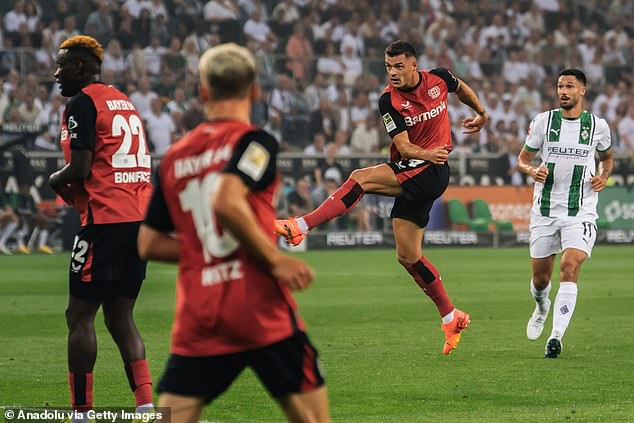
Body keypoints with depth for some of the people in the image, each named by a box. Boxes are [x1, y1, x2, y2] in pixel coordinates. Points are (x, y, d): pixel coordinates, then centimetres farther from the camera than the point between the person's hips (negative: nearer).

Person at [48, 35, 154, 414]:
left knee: (80, 316, 0)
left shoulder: (82, 103, -7)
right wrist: (74, 188, 15)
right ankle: (146, 405, 1)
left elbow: (80, 169, -15)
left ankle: (82, 410, 0)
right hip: (142, 216, 8)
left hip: (106, 219, -8)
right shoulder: (125, 102, 21)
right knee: (120, 317, 13)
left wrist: (56, 180, 6)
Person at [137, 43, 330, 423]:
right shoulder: (255, 141, -3)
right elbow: (227, 202, -21)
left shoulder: (174, 158, 13)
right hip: (260, 308, -4)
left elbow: (148, 245, 16)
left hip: (197, 318, 5)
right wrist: (275, 259, -13)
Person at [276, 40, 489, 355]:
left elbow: (462, 89, 24)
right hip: (409, 171, 4)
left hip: (433, 173, -4)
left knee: (362, 178, -26)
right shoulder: (389, 101, -4)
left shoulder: (438, 78, -1)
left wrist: (481, 114, 37)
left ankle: (300, 227, -28)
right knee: (408, 257, 2)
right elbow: (403, 146, -12)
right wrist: (428, 154, -32)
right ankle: (451, 319, 14)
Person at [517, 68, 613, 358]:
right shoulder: (543, 121, 1)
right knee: (540, 277, 9)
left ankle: (556, 337, -21)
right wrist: (532, 170, -14)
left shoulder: (597, 125, 2)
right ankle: (542, 308, 45)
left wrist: (603, 176, 0)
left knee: (569, 269, -20)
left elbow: (607, 157, 21)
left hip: (580, 212, -1)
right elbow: (522, 159, 8)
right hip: (545, 211, 2)